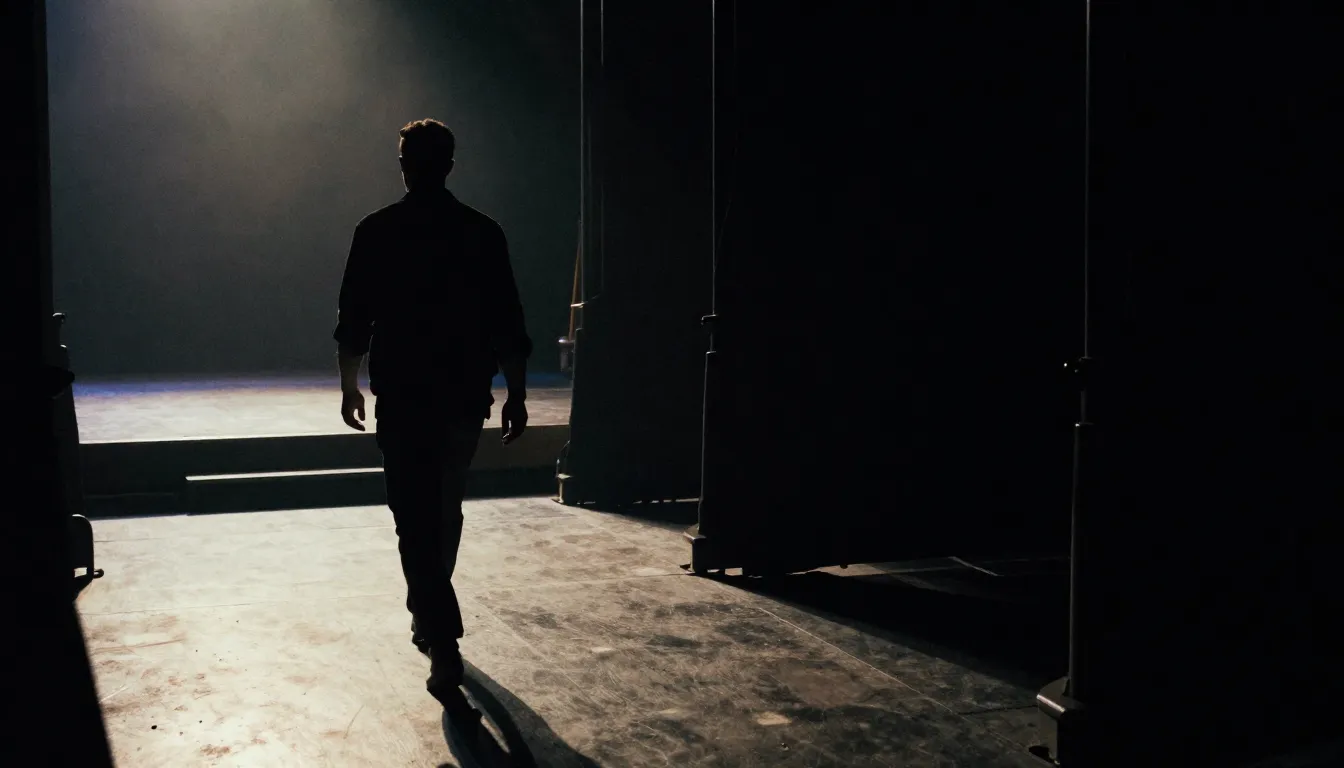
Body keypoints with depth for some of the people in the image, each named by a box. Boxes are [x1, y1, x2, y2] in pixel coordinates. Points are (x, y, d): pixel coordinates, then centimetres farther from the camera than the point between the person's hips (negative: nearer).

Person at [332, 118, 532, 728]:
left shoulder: (377, 232, -4)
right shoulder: (484, 233, -1)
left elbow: (354, 321, -2)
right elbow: (508, 326, -1)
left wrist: (349, 386, 11)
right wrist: (516, 395, 7)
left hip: (402, 399, -2)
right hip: (465, 400, 3)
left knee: (418, 521, -3)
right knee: (444, 512, 21)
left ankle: (446, 658, -12)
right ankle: (428, 618, 38)